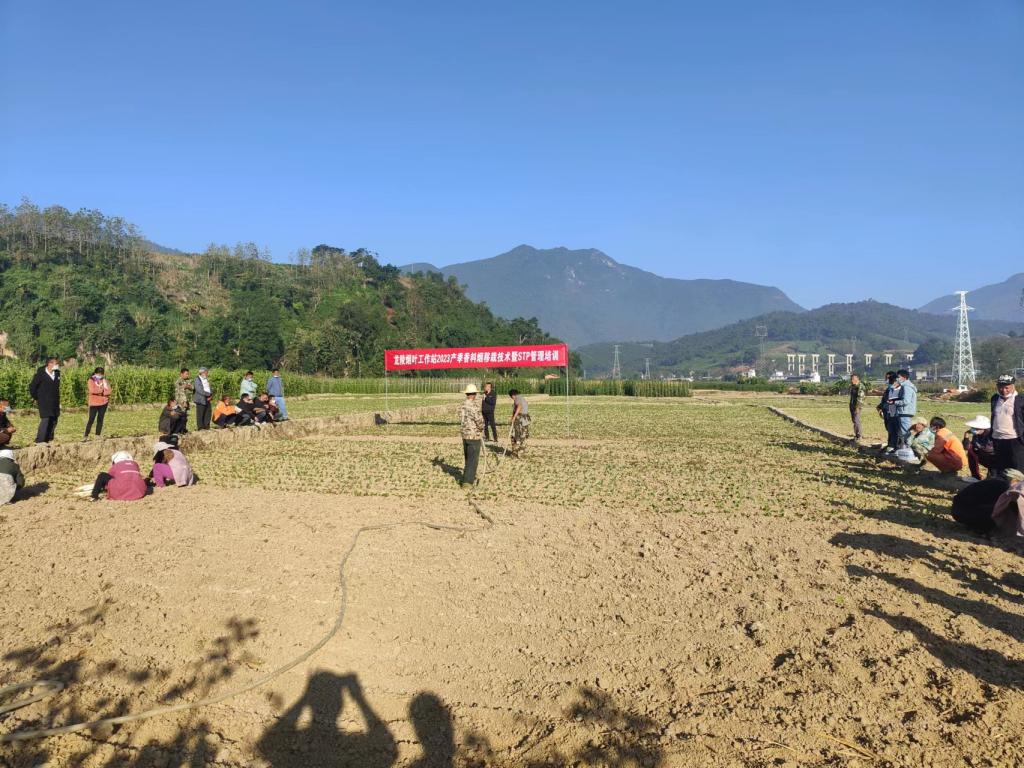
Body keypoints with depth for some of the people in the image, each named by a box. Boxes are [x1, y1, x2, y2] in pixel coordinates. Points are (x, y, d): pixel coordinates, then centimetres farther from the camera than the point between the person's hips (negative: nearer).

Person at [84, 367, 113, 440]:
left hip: (103, 403, 3)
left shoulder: (104, 381, 10)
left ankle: (97, 436, 11)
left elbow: (108, 391, 1)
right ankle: (86, 436, -2)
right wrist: (102, 389, -10)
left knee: (100, 419, 5)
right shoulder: (91, 380, -1)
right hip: (94, 403, -3)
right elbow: (92, 390, -17)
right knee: (91, 420, -6)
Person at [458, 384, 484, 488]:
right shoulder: (474, 406, -19)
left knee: (467, 457, 20)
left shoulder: (461, 406, 3)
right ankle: (467, 481, -7)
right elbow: (479, 421, -19)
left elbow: (461, 421, 8)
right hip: (474, 436, -7)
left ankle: (471, 477, 36)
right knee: (472, 460, -3)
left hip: (464, 435, 7)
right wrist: (481, 429, 0)